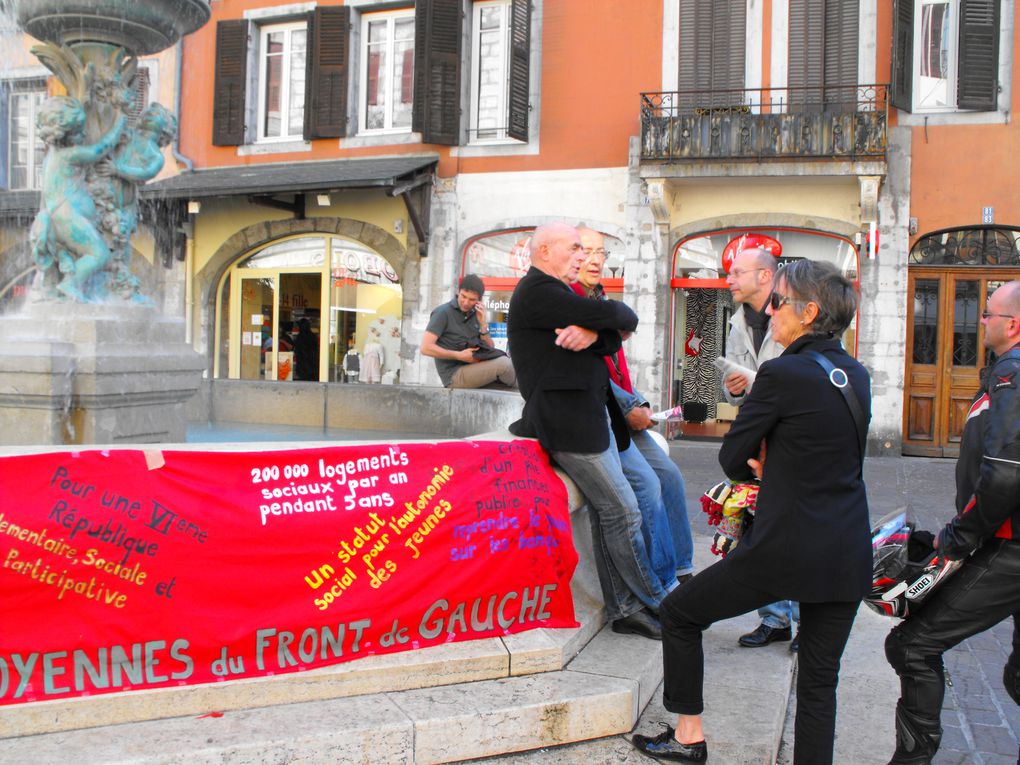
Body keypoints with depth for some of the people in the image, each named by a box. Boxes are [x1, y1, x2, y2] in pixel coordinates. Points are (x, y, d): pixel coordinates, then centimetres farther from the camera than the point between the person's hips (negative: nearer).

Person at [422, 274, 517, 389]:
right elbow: (426, 348, -15)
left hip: (473, 369, 7)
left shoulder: (475, 314, 11)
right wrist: (460, 356, -16)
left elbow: (490, 350, 9)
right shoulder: (443, 313, -7)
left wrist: (483, 324, -6)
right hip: (454, 376, -7)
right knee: (503, 363, -21)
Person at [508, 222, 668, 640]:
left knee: (607, 514, 10)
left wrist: (593, 333, -15)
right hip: (569, 421, -10)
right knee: (623, 512, -3)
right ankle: (656, 602, 10)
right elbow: (608, 314, -21)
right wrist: (625, 315, 2)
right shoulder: (537, 290, -12)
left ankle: (623, 610, 17)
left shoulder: (556, 293, 19)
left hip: (591, 416, 10)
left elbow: (615, 338, 7)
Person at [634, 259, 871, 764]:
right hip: (848, 554, 7)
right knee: (820, 682, 15)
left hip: (784, 550, -7)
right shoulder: (857, 376, 8)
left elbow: (732, 459, -6)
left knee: (678, 613, 14)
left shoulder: (781, 373, -14)